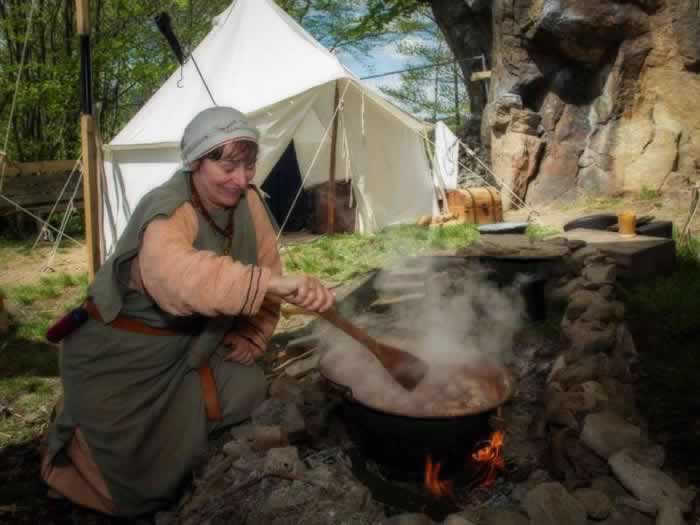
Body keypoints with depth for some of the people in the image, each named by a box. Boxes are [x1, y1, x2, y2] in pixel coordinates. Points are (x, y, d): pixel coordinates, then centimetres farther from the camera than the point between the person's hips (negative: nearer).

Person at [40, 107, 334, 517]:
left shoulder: (247, 201, -8)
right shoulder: (168, 211, -31)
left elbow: (266, 267, 0)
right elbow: (177, 274, -53)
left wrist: (252, 337, -8)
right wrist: (272, 283, -63)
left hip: (187, 346, 7)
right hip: (120, 353, -7)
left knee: (248, 390, -8)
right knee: (142, 476, -4)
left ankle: (179, 427, 19)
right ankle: (76, 440, 27)